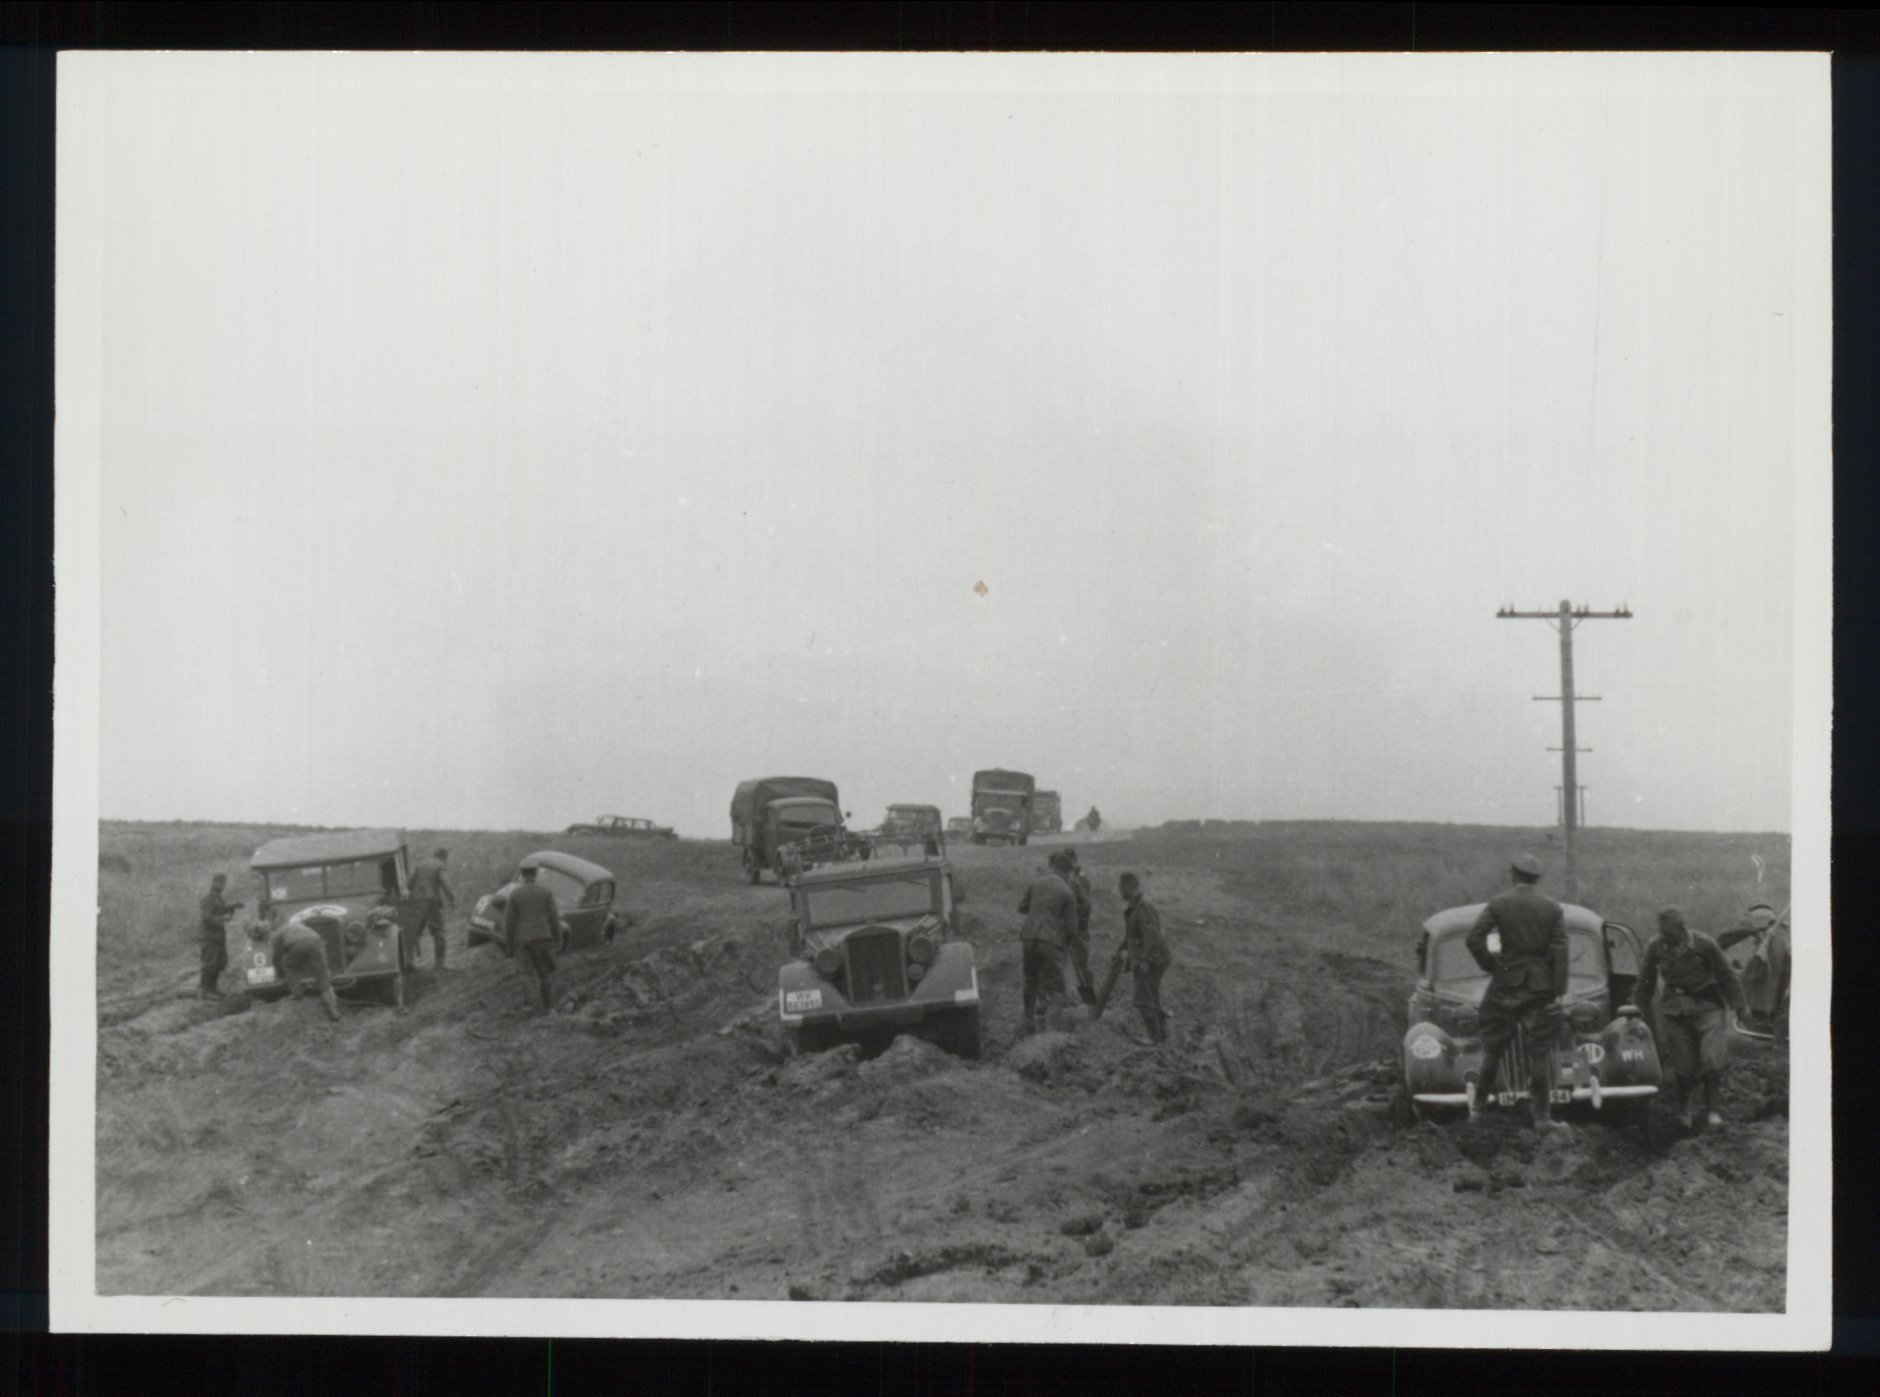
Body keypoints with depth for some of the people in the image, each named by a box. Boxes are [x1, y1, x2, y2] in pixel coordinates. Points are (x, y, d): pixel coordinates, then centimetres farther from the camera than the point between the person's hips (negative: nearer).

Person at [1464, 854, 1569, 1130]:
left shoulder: (1498, 903, -2)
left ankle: (1478, 1107, 15)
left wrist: (1490, 966, 2)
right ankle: (1542, 1115, 2)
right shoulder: (1552, 908, 1)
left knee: (1493, 1048, 11)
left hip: (1506, 981, 0)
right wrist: (1559, 992, -6)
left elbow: (1474, 938, -11)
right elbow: (1560, 951, -5)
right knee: (1541, 1052, 3)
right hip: (1541, 985, 0)